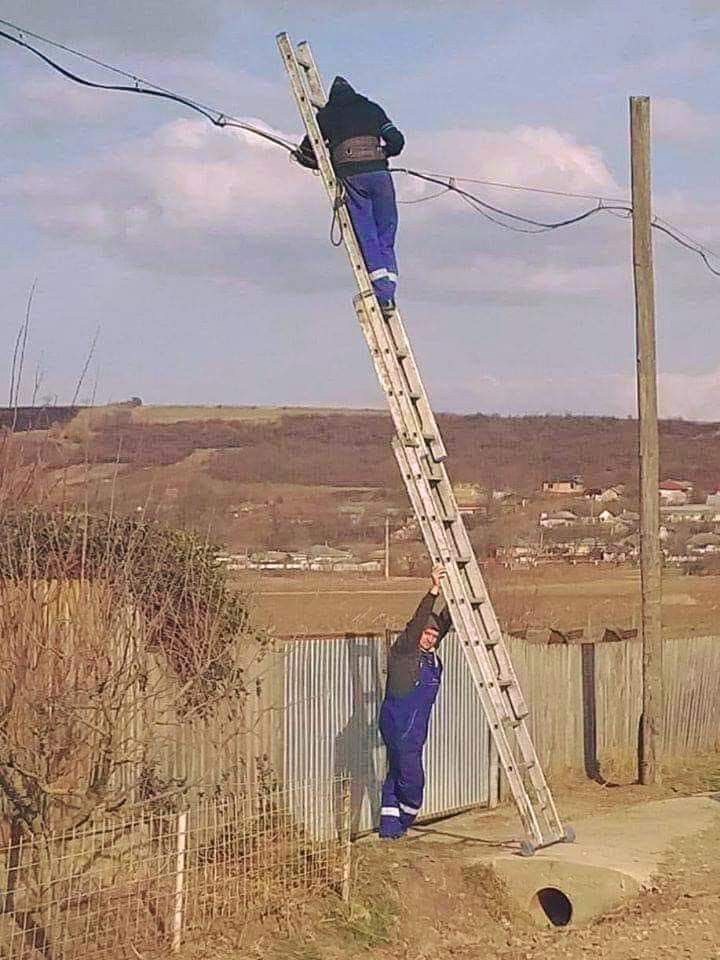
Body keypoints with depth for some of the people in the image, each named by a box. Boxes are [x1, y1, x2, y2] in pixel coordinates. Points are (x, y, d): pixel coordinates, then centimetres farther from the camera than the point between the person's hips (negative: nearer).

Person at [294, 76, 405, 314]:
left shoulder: (326, 114, 17)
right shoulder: (372, 108, 21)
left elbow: (306, 153, 19)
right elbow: (396, 141, 14)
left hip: (350, 176, -2)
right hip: (379, 173, 2)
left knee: (366, 236, -3)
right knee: (385, 234, 8)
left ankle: (384, 295, -13)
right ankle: (389, 291, -2)